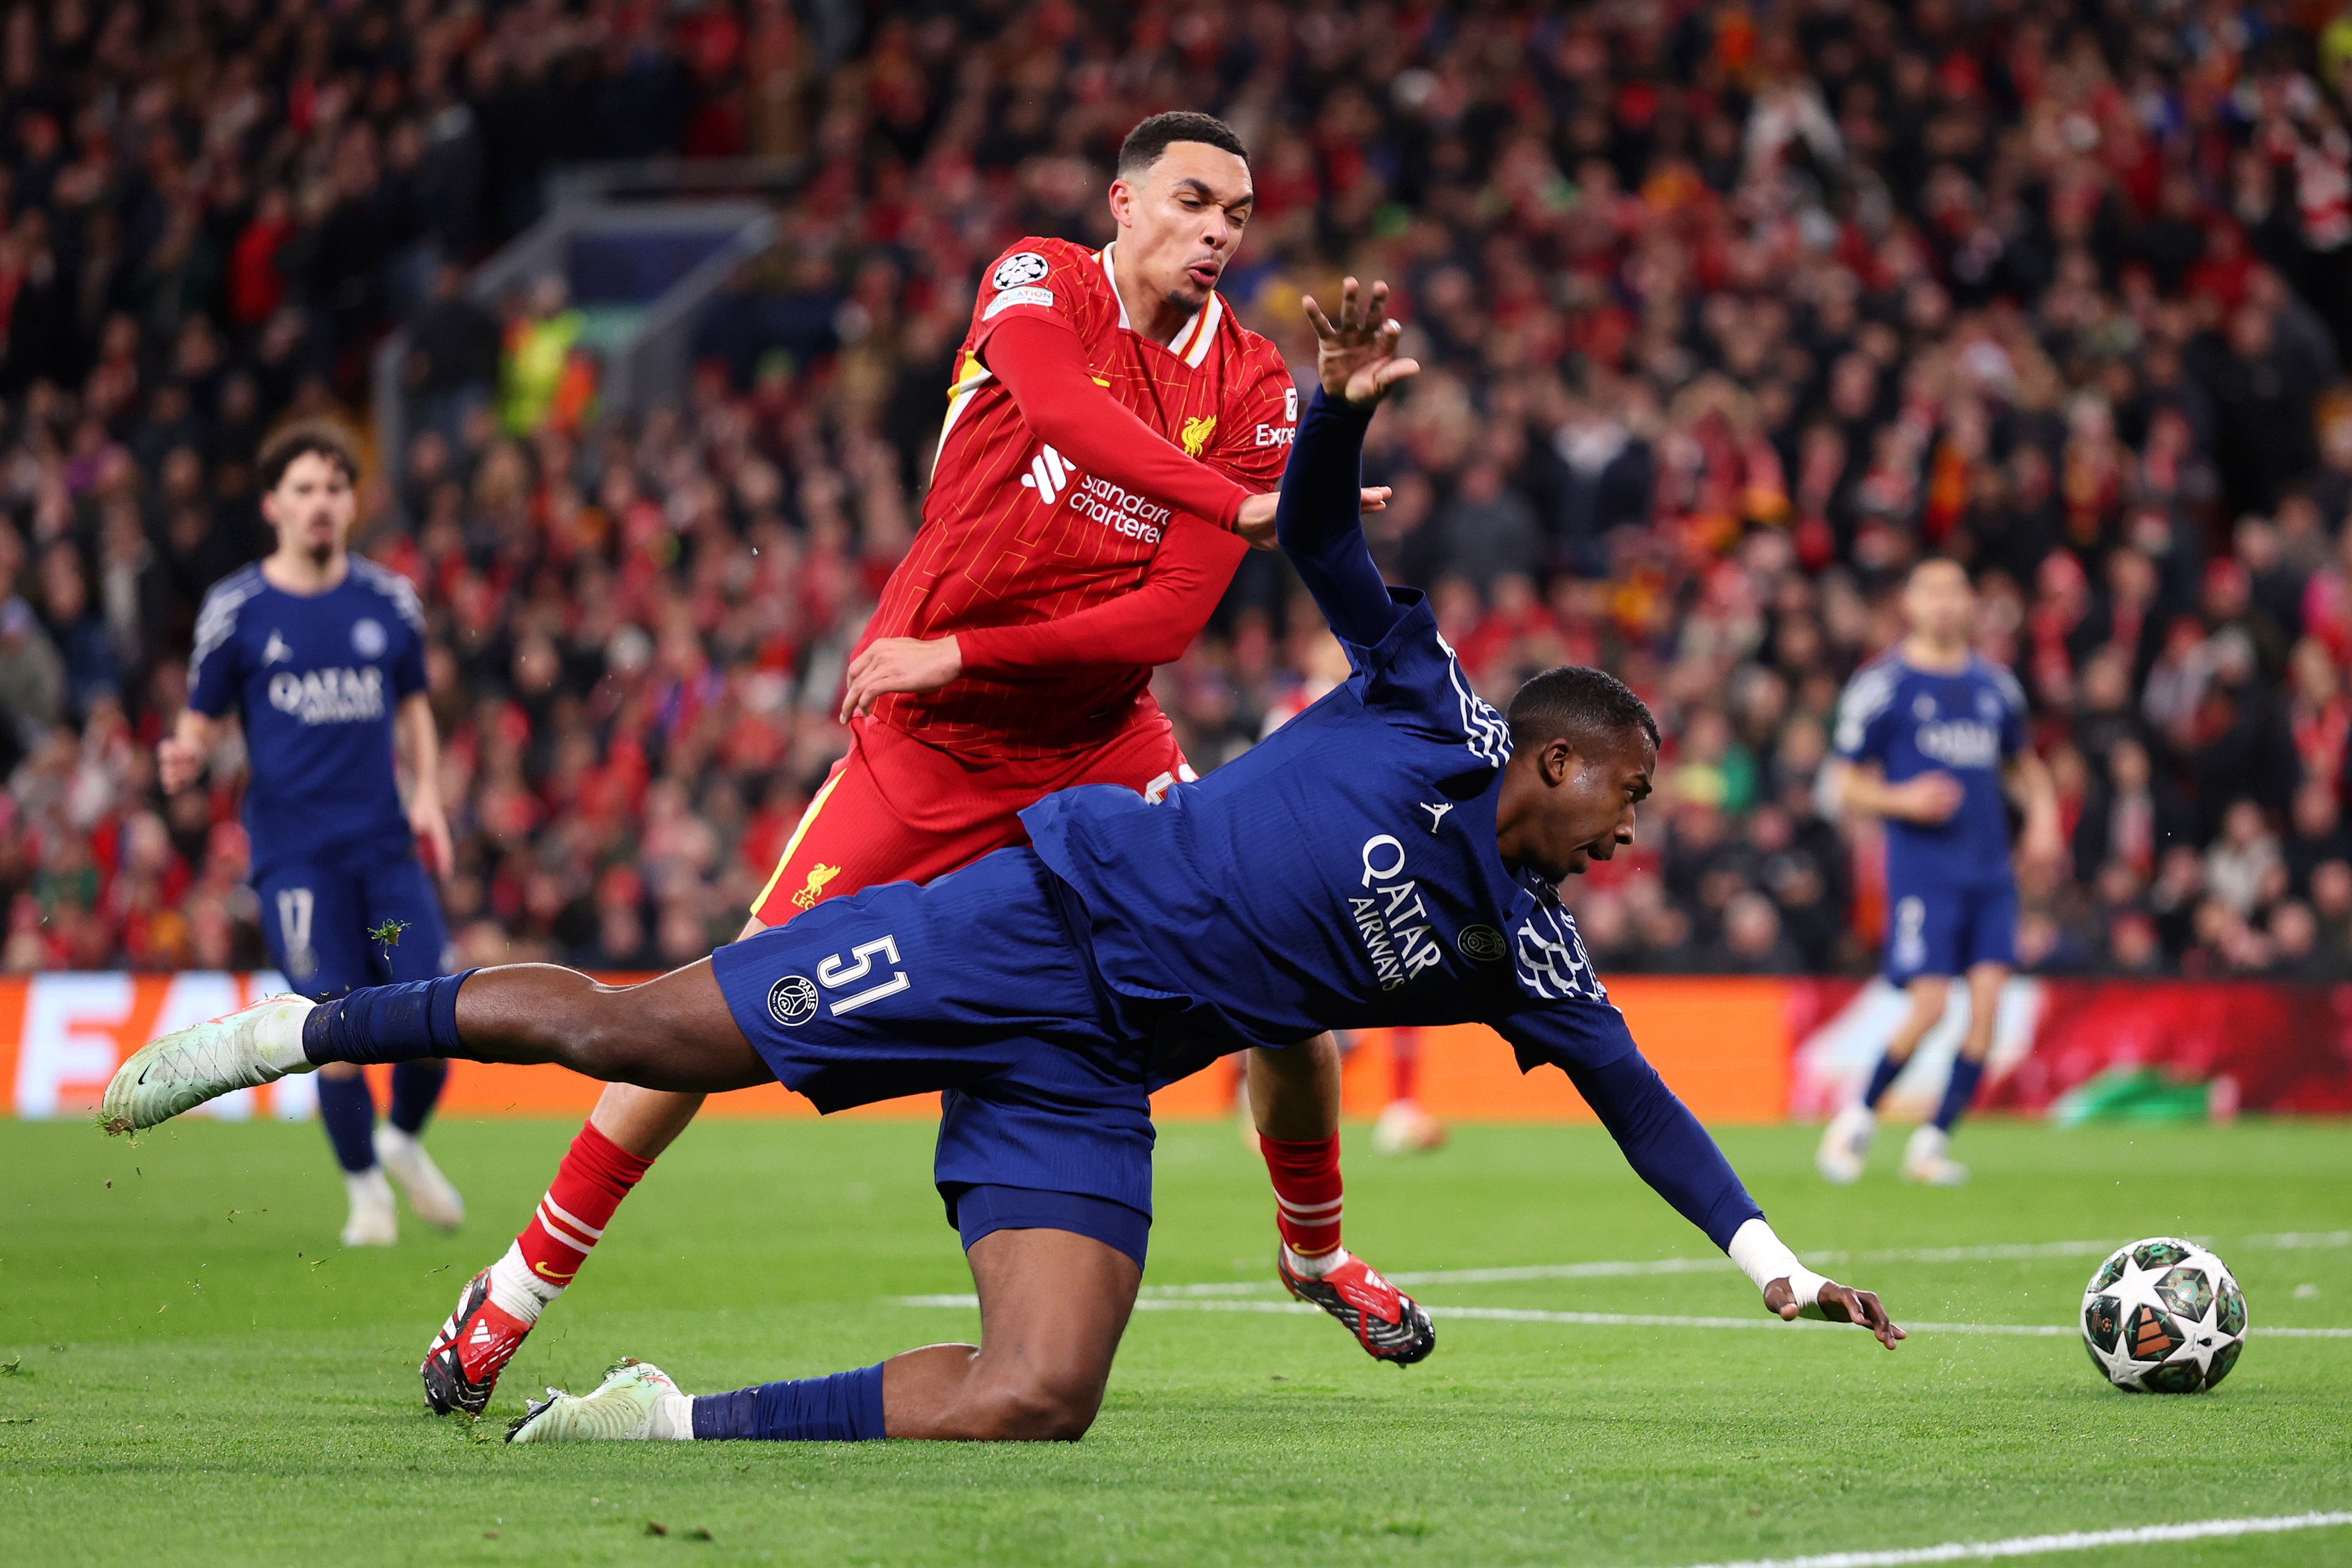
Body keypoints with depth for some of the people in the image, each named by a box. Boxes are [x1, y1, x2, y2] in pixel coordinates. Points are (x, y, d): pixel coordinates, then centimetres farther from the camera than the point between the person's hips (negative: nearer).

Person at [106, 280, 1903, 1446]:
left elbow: (1637, 1099, 20)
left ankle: (677, 1424, -15)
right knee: (624, 1032, -9)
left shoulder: (1523, 949, 15)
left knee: (1036, 1399, -19)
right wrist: (1345, 408, -24)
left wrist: (1781, 1266, 16)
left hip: (1086, 1081, 5)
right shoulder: (1434, 713, 2)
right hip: (1041, 918, -5)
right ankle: (289, 1030, 8)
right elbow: (1317, 536, -4)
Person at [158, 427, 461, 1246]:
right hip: (293, 849, -3)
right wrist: (185, 758, -16)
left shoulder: (388, 600, 8)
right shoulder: (235, 609, 1)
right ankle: (365, 1186, 10)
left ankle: (405, 1140, 24)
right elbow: (201, 720, 6)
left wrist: (427, 795, 6)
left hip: (385, 842, 3)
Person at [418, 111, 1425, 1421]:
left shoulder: (1253, 387, -2)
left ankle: (1316, 1248, 23)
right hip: (923, 740, -3)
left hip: (1102, 740, 3)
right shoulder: (1037, 282, -7)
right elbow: (1062, 408, -31)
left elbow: (1171, 620, -10)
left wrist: (961, 653, -17)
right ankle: (521, 1286, 4)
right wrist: (1246, 505, -40)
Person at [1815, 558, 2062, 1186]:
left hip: (1990, 870, 5)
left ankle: (1933, 1141, 3)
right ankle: (1856, 1122, 9)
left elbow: (2023, 763, 28)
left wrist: (2042, 811, 8)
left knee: (1987, 1003, -8)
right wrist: (1902, 800, -18)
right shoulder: (1882, 685, -1)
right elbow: (1846, 784, 0)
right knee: (1930, 1007, -13)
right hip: (1923, 868, -5)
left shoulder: (1995, 684, 14)